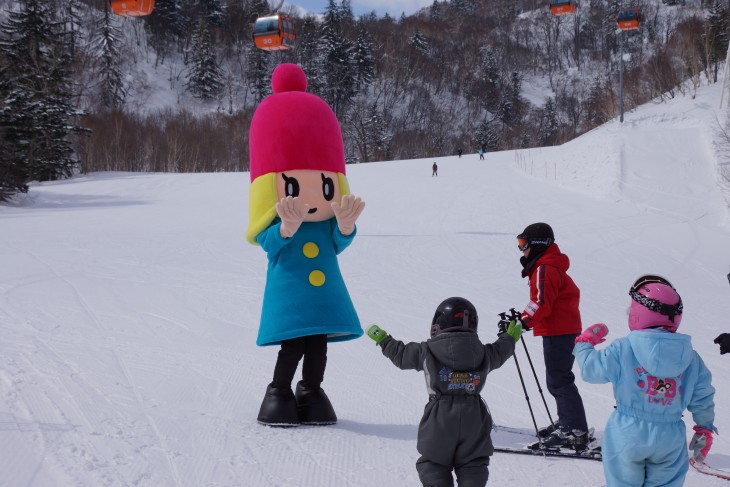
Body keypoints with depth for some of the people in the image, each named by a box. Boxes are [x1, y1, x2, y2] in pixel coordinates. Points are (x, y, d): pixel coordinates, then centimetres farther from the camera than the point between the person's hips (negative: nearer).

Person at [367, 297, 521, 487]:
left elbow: (401, 354, 8)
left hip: (439, 420, -2)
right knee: (473, 464, 9)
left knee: (433, 464, 8)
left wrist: (382, 339, 25)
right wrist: (510, 337, 47)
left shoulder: (427, 352, -5)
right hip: (474, 418, 3)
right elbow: (499, 352, 25)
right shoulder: (483, 353, 4)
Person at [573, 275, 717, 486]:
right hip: (670, 438, 2)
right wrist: (705, 430, 20)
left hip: (627, 435, -2)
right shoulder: (690, 357, -3)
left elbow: (590, 368, -3)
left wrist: (584, 342, 16)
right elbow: (702, 400, 4)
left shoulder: (622, 349, -13)